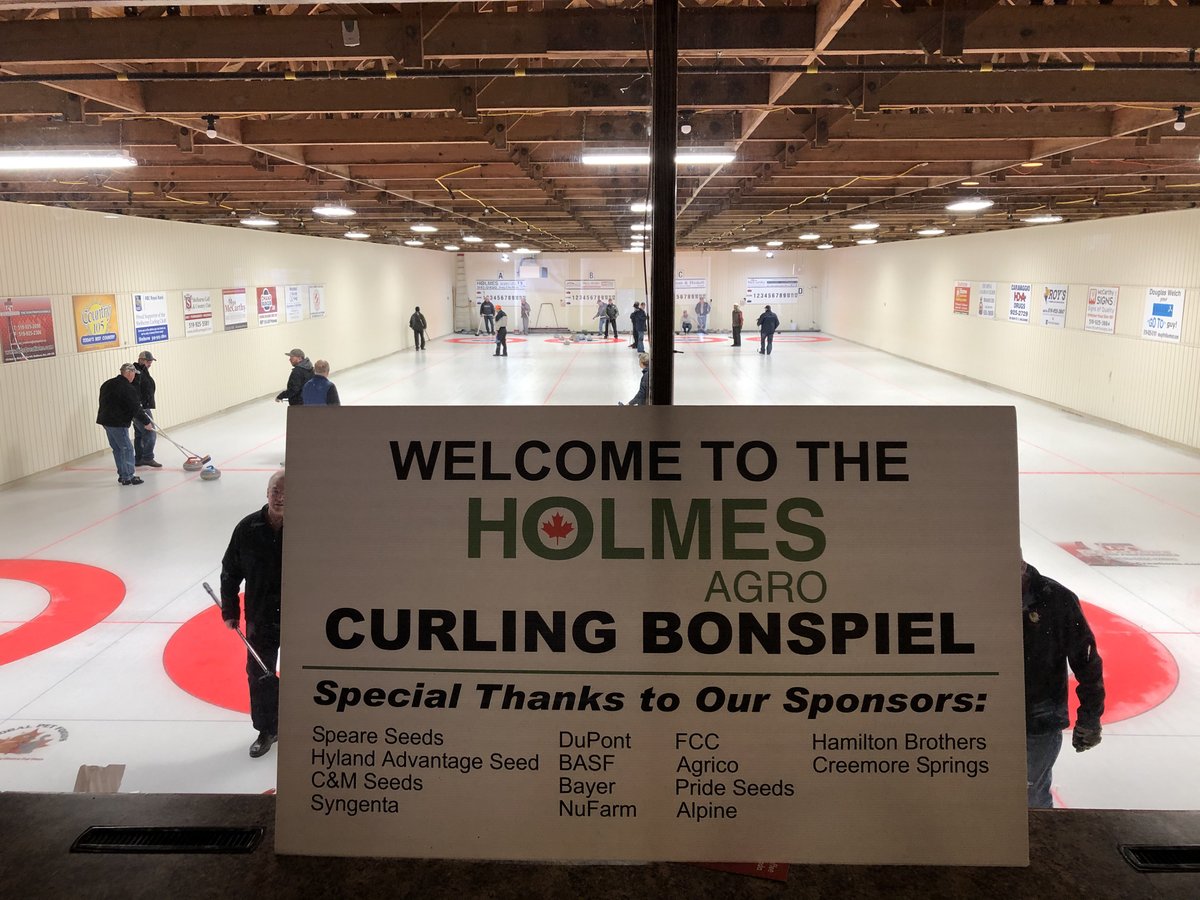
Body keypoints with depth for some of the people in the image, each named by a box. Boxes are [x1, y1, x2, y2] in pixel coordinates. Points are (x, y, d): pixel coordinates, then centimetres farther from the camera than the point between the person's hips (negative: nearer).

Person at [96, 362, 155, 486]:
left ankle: (122, 475, 20)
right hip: (118, 423, -9)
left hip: (105, 420, 10)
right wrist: (146, 422, -8)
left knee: (117, 449, 15)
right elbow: (135, 408, -16)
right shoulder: (127, 388, -16)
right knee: (126, 448, -5)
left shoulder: (107, 384, 15)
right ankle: (128, 477, -6)